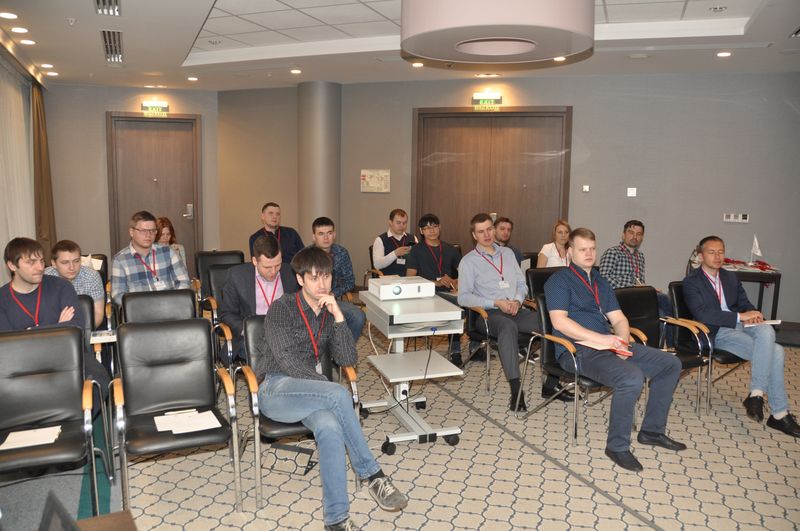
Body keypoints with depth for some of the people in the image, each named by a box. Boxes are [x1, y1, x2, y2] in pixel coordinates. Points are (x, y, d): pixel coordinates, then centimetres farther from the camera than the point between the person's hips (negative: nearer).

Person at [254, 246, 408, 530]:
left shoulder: (330, 313, 12)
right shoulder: (282, 308, -4)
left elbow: (348, 360, 2)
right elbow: (286, 361, -14)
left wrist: (338, 317, -9)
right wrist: (330, 388, -19)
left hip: (311, 391, 4)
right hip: (275, 389, -4)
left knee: (329, 425, -33)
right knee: (339, 395, -32)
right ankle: (372, 475, -19)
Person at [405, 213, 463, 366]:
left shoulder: (450, 250, 22)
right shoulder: (416, 251, 11)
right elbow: (410, 279, 2)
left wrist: (456, 282, -6)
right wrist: (436, 283, -9)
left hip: (448, 293, 4)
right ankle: (455, 352, -23)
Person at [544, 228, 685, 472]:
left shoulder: (600, 281, 23)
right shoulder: (559, 280, -2)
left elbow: (618, 318, 17)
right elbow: (559, 321, -16)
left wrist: (622, 341, -6)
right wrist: (600, 339, -21)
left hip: (608, 344, 9)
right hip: (578, 351, -8)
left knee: (671, 364, 4)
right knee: (632, 377, -32)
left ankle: (652, 430, 16)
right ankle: (617, 446, -13)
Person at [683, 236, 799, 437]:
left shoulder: (731, 277, 21)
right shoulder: (691, 282, -1)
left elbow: (745, 303, 20)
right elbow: (702, 314, -15)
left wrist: (753, 314, -6)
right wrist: (740, 316, -19)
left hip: (741, 325, 6)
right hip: (718, 333, -6)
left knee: (767, 331, -30)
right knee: (774, 352, -25)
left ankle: (756, 394, -25)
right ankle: (779, 413, -16)